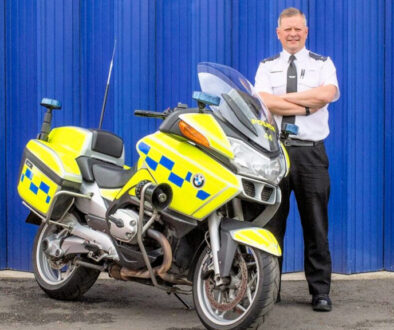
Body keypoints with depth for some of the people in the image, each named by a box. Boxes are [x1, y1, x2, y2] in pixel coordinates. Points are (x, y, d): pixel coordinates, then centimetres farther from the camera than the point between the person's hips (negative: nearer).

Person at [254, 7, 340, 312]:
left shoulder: (323, 64, 10)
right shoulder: (267, 67, 11)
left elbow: (328, 93, -13)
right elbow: (263, 102, -8)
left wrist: (284, 97, -10)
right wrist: (308, 106, -11)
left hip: (310, 152, -1)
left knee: (316, 226, 1)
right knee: (271, 223, 3)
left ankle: (321, 292, 8)